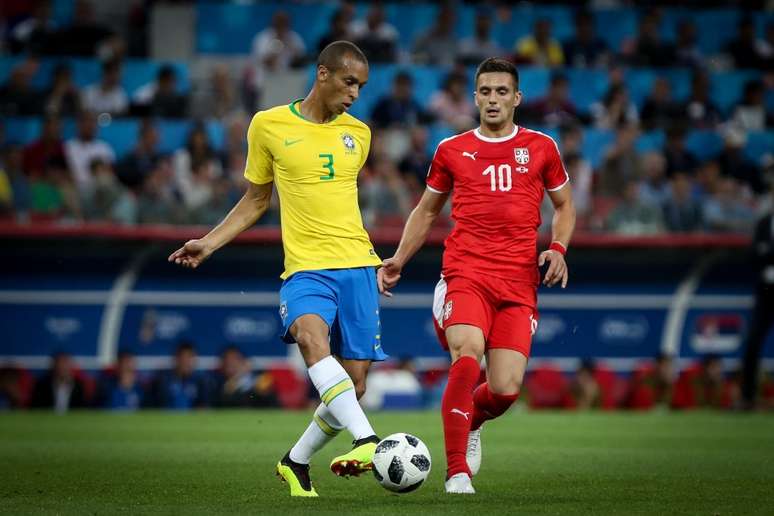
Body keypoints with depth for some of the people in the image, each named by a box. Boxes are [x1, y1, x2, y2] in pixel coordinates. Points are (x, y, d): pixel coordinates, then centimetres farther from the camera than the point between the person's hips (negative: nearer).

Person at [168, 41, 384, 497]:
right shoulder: (269, 126, 3)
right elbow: (256, 201, 14)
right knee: (311, 336, -35)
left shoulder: (358, 133, 12)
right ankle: (369, 442, -47)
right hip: (305, 267, -3)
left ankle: (296, 461, 21)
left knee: (355, 385, -2)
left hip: (358, 267, 3)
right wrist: (209, 243, 7)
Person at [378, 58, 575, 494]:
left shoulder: (541, 148, 11)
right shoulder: (452, 150, 11)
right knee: (467, 356, -28)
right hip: (466, 275, -1)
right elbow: (427, 211, 23)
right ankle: (457, 472, -20)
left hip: (519, 284, 1)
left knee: (506, 390, -10)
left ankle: (471, 421, 28)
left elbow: (565, 206, 21)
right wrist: (399, 260, 11)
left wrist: (558, 249, 1)